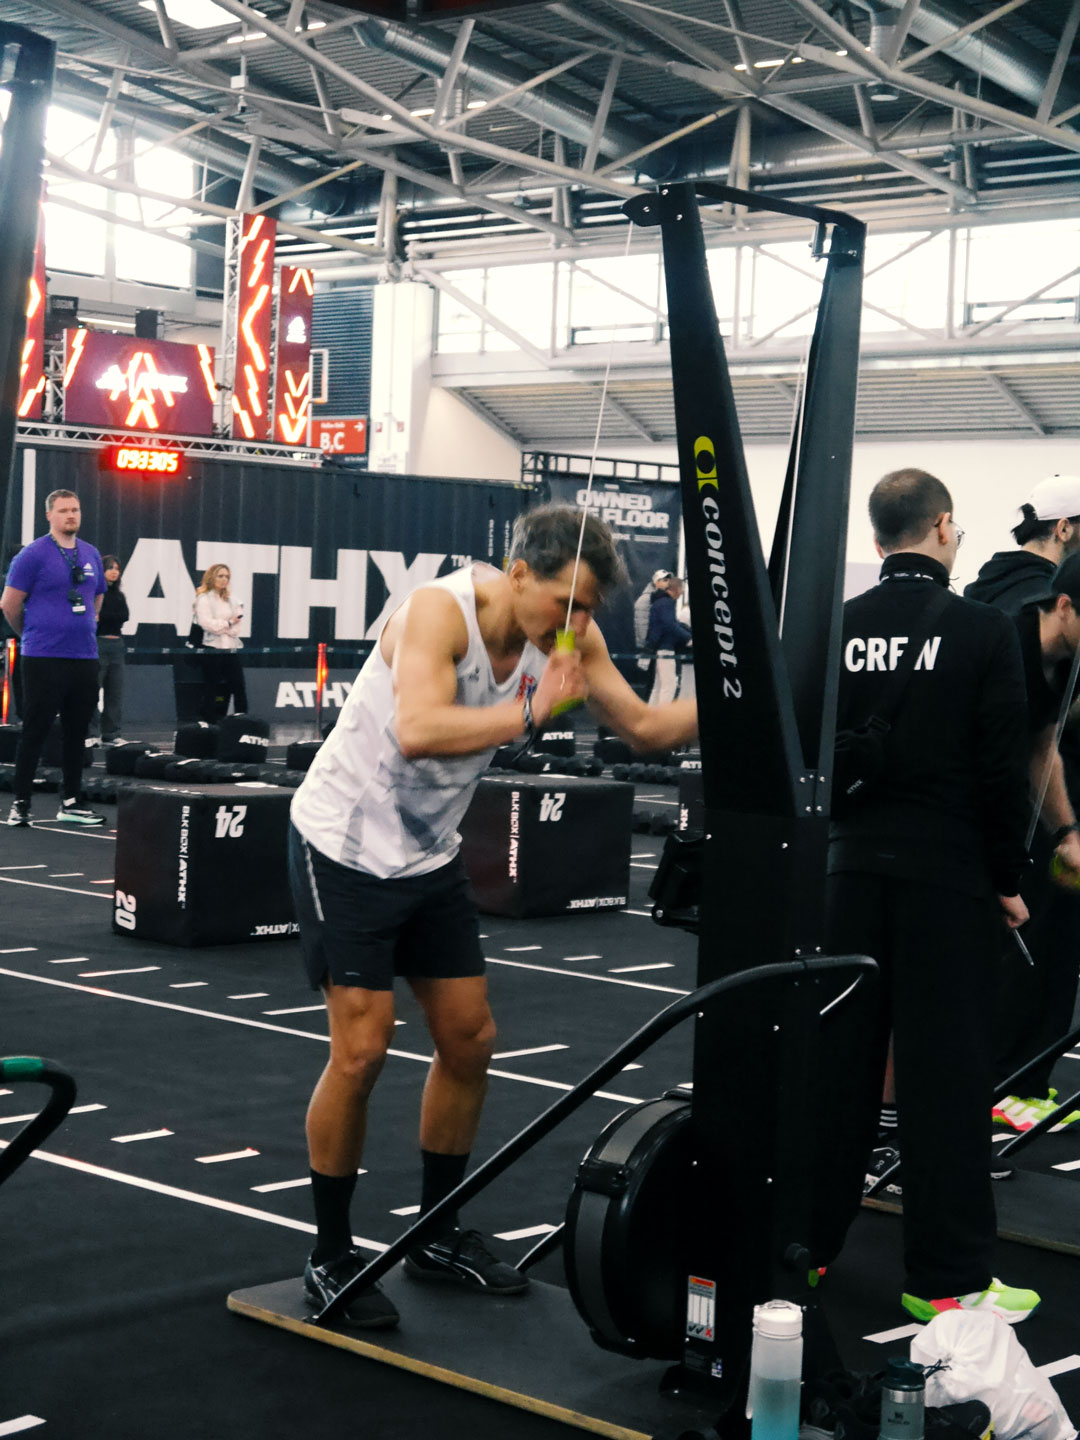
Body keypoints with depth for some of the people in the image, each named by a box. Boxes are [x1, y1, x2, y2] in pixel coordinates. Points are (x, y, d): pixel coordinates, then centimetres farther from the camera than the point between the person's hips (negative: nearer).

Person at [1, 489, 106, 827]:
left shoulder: (91, 555, 11)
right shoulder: (33, 555, -7)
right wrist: (31, 633, 8)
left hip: (84, 657, 6)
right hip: (44, 659, -6)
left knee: (77, 732, 10)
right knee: (35, 732, -2)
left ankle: (71, 803, 18)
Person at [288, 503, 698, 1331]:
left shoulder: (568, 634, -7)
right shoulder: (440, 612, -28)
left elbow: (644, 727, -5)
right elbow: (417, 731, -44)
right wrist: (532, 712, -40)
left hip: (430, 853, 8)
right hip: (347, 847, -7)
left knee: (470, 1041, 9)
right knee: (363, 1051, -10)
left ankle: (437, 1236, 25)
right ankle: (332, 1258, 6)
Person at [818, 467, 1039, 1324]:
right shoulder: (982, 632, -9)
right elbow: (1004, 770, -10)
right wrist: (1009, 881, 0)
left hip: (852, 868, 4)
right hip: (948, 876, -4)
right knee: (945, 1074, 0)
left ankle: (806, 1243, 20)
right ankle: (949, 1278, 4)